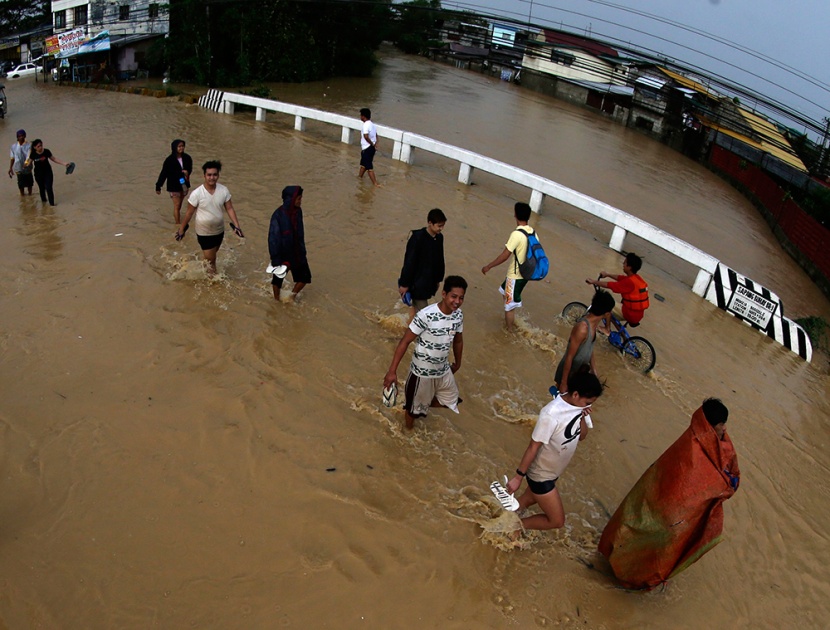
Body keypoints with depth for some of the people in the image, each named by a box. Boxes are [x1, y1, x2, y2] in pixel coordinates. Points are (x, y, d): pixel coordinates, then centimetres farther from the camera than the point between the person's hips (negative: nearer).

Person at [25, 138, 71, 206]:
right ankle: (43, 201, 32)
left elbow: (54, 159, 3)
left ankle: (52, 203, 0)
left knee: (48, 188, -9)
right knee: (41, 188, 13)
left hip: (48, 172, -1)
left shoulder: (46, 152, -10)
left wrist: (63, 163, -2)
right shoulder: (33, 154, -10)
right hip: (38, 174, 1)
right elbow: (29, 163, -2)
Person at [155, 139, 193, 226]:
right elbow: (163, 173, -11)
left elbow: (190, 168, 13)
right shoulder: (169, 160, -16)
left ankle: (178, 223, 29)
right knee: (177, 206, -1)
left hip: (184, 184, 4)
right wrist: (158, 186, -9)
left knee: (179, 205, 16)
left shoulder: (187, 158, -4)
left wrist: (187, 172, -13)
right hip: (174, 186, -4)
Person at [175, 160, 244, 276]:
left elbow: (229, 208, -3)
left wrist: (236, 226, -9)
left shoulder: (224, 190, -12)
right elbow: (189, 213, -9)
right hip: (204, 233, -4)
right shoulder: (196, 194, -21)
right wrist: (181, 229, -1)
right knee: (210, 259, 1)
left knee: (213, 254, 24)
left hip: (219, 231, 4)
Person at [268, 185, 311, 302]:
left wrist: (303, 252, 15)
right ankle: (277, 300, 34)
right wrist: (275, 260, -21)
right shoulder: (278, 215, -25)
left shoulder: (298, 211, -6)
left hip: (297, 252, 6)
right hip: (282, 253, -6)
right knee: (278, 278, 14)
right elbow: (273, 238, -22)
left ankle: (292, 296, 37)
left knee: (305, 277, 16)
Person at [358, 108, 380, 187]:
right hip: (372, 148, 9)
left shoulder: (366, 125, -20)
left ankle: (375, 183, -3)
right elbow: (376, 135, 16)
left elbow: (366, 136, -33)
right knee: (363, 163, 27)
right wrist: (375, 144, 5)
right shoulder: (372, 124, 9)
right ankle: (360, 176, 44)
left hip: (367, 148, -9)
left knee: (369, 167, -3)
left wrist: (372, 144, -21)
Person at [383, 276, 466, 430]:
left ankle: (421, 407, 45)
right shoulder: (425, 315, -28)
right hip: (422, 371, -6)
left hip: (443, 370, 6)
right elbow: (405, 341, -23)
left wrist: (457, 363, 23)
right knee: (414, 405, 15)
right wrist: (392, 371, -23)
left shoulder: (458, 315, -9)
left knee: (450, 401, 21)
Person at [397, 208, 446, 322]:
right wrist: (404, 283, -15)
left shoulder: (439, 238, 2)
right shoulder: (417, 238, -21)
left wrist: (438, 279, 20)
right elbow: (409, 262, -18)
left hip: (429, 282, 7)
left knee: (416, 306, 20)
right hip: (417, 282, -7)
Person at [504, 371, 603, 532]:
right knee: (557, 521, 2)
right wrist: (518, 477, -18)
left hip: (553, 472, 8)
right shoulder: (551, 414, -34)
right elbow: (533, 447, -26)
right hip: (541, 474, -8)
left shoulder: (577, 405, -10)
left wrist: (582, 417, -18)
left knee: (528, 501, 26)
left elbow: (581, 436, 2)